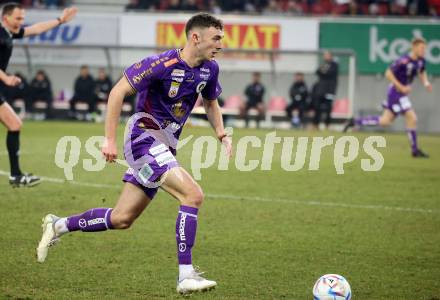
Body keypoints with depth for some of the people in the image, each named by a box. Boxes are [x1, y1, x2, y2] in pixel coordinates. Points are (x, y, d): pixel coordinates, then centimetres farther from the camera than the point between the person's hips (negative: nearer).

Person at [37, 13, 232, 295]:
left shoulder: (210, 69, 4)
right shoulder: (162, 63, -19)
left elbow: (211, 102, 24)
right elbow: (118, 91, -16)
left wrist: (222, 135, 8)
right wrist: (110, 139, -18)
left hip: (165, 146, 8)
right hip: (145, 136, -8)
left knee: (121, 219, 9)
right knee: (193, 195, -23)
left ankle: (58, 225, 28)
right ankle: (186, 275, -22)